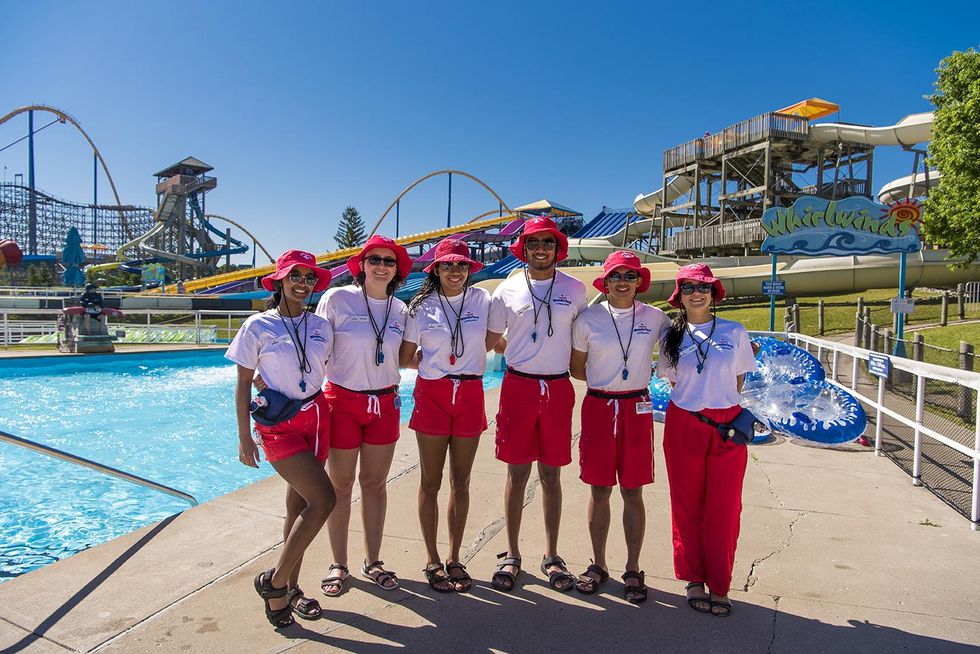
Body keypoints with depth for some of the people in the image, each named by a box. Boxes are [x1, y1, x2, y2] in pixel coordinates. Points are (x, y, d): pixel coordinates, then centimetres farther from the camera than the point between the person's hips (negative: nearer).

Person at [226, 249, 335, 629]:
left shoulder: (321, 326, 7)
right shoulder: (258, 326, -5)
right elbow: (243, 384, -3)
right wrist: (244, 437, -6)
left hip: (316, 417, 5)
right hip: (278, 423, -5)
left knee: (299, 504, 11)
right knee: (323, 499, -15)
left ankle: (290, 587, 24)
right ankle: (274, 581, 1)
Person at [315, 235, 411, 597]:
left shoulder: (399, 309, 4)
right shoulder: (337, 299, -8)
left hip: (385, 403, 3)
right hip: (342, 400, -3)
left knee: (375, 483, 12)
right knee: (340, 484, 7)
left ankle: (373, 561, 27)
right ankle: (338, 565, 24)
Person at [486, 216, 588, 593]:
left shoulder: (575, 289, 5)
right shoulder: (508, 289, 3)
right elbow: (493, 339, 12)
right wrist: (522, 352, 9)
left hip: (558, 389, 1)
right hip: (518, 387, 0)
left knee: (551, 476, 9)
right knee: (517, 475, 6)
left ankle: (551, 557, 22)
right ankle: (512, 555, 20)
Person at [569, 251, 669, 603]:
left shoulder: (654, 318, 1)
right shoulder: (588, 319, -1)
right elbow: (576, 367, 9)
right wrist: (605, 380, 2)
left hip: (637, 409, 0)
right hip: (598, 407, 0)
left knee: (633, 493, 7)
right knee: (600, 491, 8)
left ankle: (633, 570, 21)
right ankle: (598, 564, 24)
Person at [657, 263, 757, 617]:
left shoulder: (735, 332, 4)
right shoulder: (672, 337, 6)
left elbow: (737, 382, 10)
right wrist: (694, 399, 3)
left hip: (727, 426, 0)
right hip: (683, 426, 1)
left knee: (724, 508, 3)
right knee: (687, 506, 7)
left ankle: (719, 587, 16)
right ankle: (694, 581, 21)